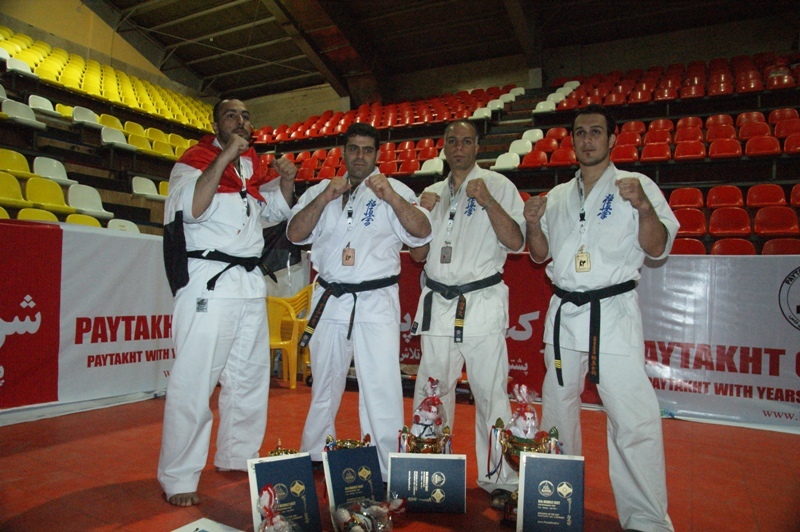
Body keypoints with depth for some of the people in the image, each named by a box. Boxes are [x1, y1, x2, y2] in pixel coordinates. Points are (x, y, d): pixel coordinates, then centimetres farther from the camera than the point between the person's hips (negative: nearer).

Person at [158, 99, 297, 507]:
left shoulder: (253, 166, 17)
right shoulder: (193, 160, -1)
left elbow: (277, 209, 26)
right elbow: (191, 208, -19)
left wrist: (286, 180, 7)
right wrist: (225, 157, -18)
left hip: (250, 282, 7)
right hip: (208, 280, -7)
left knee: (251, 375, 14)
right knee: (193, 381, -6)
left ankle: (238, 455, 30)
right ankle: (178, 478, 7)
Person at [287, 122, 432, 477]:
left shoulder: (395, 191, 4)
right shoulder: (319, 191, 13)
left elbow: (422, 232, -10)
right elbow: (295, 234, 1)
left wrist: (391, 197, -24)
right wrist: (325, 198, -11)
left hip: (376, 303, -3)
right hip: (329, 302, 3)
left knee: (382, 391, -6)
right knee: (324, 388, 16)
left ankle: (389, 474, 6)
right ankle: (314, 461, 34)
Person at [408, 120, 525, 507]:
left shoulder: (498, 185, 3)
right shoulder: (433, 192, 15)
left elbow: (515, 242, -6)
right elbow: (418, 254, 13)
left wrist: (488, 202, -17)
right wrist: (424, 213, -2)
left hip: (482, 304, -4)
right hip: (438, 303, 4)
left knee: (490, 392, -3)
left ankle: (500, 480, 11)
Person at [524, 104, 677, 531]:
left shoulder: (636, 186, 2)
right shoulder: (558, 196, 14)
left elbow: (657, 248, -5)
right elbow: (540, 255, 17)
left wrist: (643, 207, -22)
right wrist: (533, 223, -2)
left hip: (613, 312, -4)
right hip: (564, 312, 5)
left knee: (633, 417, -9)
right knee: (558, 406, 15)